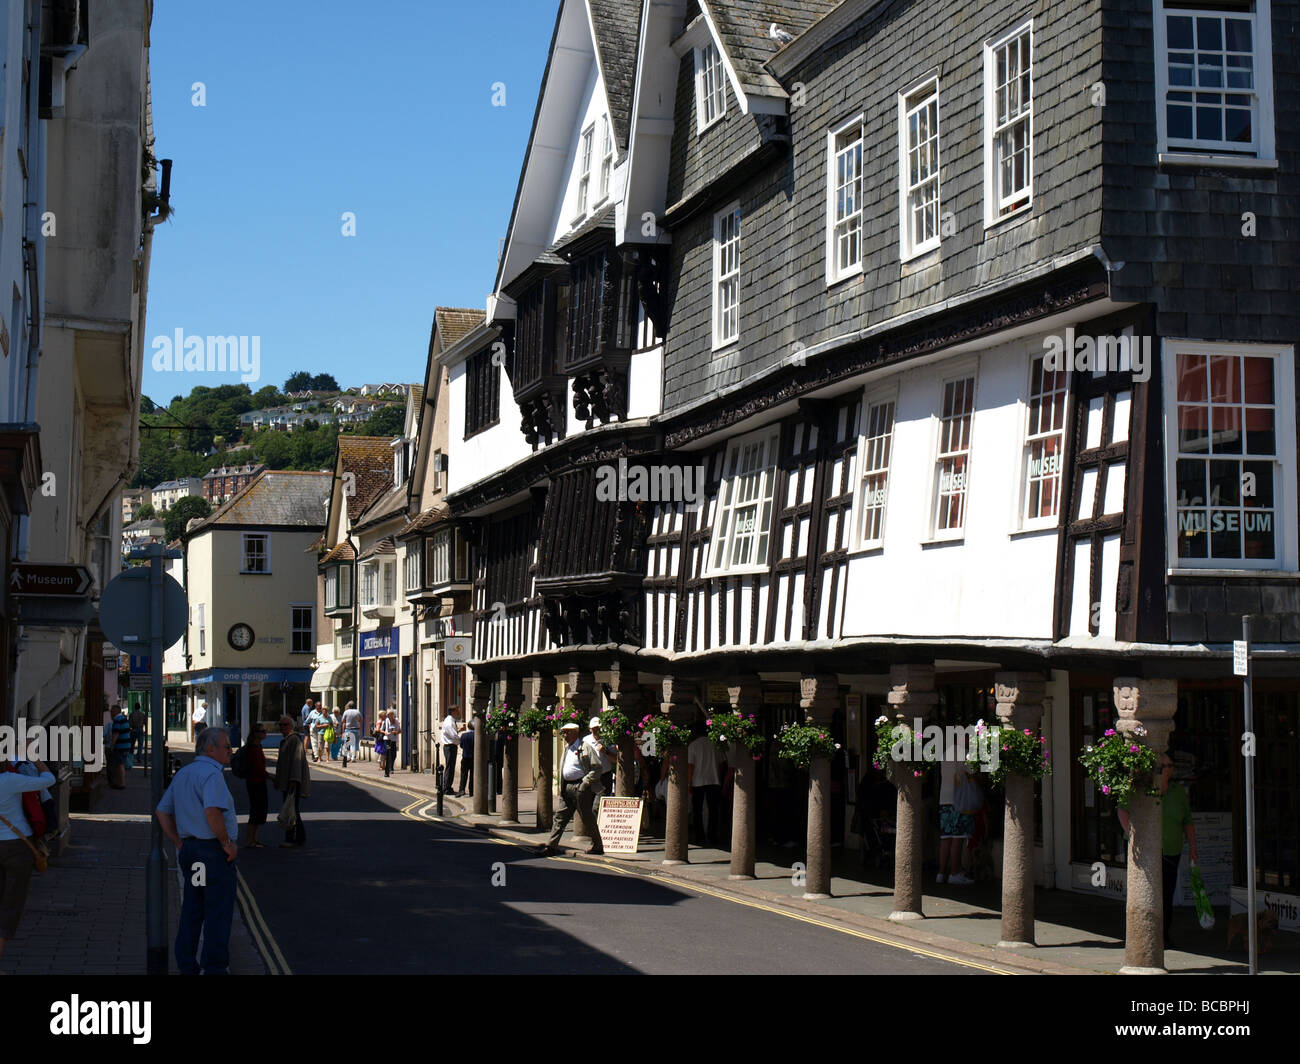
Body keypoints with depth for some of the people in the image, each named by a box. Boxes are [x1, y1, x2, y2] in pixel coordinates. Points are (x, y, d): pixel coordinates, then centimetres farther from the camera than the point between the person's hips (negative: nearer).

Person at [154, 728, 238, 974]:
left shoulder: (182, 774, 15)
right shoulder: (211, 774, -14)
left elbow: (162, 811, 19)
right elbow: (212, 811, -29)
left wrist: (180, 844, 17)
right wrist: (227, 843, -18)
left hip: (189, 849, 9)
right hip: (213, 852, -9)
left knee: (191, 910, 15)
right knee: (218, 913, -1)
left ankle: (187, 966, 19)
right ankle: (215, 968, 2)